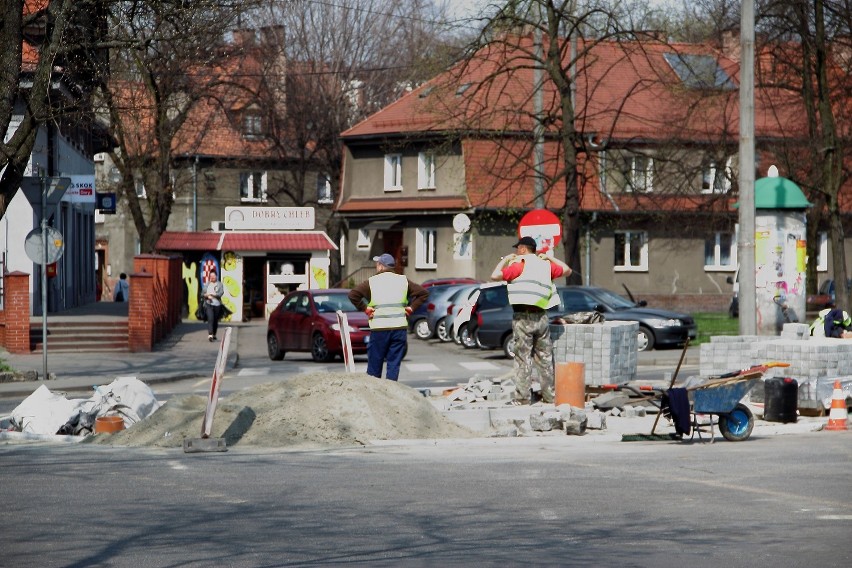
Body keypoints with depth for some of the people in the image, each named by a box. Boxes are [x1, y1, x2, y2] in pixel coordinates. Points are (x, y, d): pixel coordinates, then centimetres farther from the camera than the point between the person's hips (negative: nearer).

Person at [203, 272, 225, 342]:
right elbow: (203, 293, 10)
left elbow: (221, 293, -9)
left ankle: (214, 335, 25)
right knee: (210, 319, -16)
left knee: (215, 320, 8)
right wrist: (207, 296, -12)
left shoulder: (219, 284, 4)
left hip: (217, 304, 0)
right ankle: (210, 335, -25)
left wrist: (213, 295, -20)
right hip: (208, 304, 0)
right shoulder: (207, 284, 12)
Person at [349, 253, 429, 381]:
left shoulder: (372, 282, -1)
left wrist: (364, 308, -2)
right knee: (394, 364, 4)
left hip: (379, 328, -2)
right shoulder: (403, 281, 8)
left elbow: (353, 294, -11)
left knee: (374, 365, 6)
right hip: (399, 327, 2)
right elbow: (423, 293, 9)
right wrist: (411, 308, 7)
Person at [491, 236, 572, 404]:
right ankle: (549, 395, 12)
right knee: (545, 357, 10)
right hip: (541, 316, 5)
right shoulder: (546, 265, 9)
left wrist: (505, 260, 2)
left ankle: (523, 397, -3)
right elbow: (567, 271, 25)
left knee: (523, 358, -2)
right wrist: (550, 258, 30)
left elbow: (495, 275, -14)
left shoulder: (520, 265, -7)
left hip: (523, 317, -5)